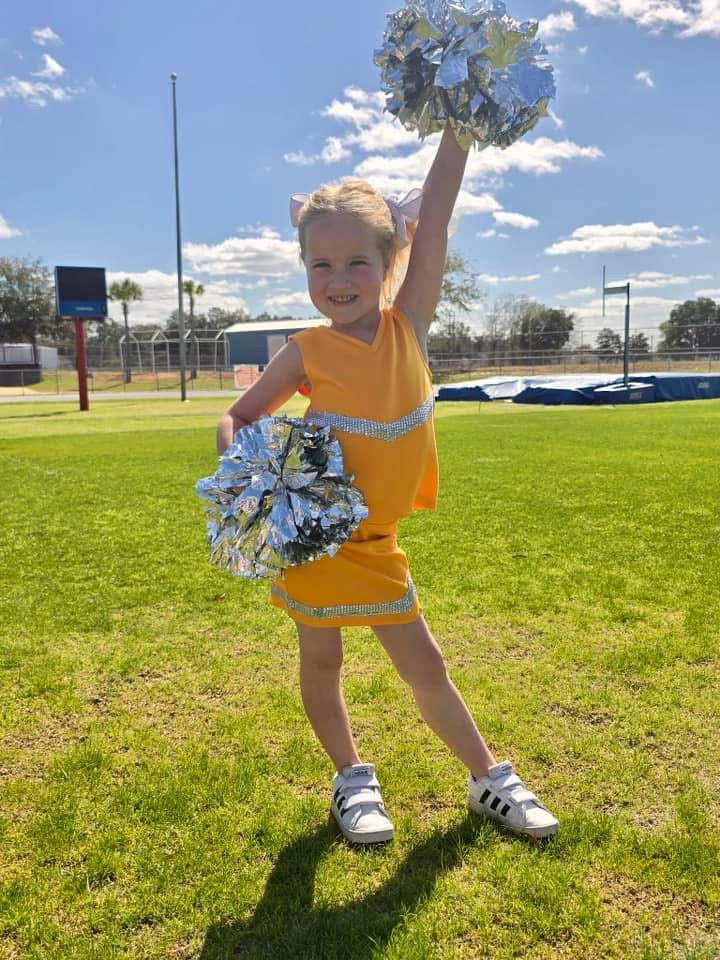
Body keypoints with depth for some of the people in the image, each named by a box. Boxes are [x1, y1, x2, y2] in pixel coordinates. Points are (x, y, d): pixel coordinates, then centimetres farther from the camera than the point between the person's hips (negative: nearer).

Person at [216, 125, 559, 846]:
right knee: (321, 661, 12)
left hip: (376, 541, 2)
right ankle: (352, 779, 34)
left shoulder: (408, 324, -6)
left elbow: (433, 218, -12)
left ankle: (489, 779, 29)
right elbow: (237, 418, -1)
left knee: (424, 666, 11)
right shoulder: (308, 352, -11)